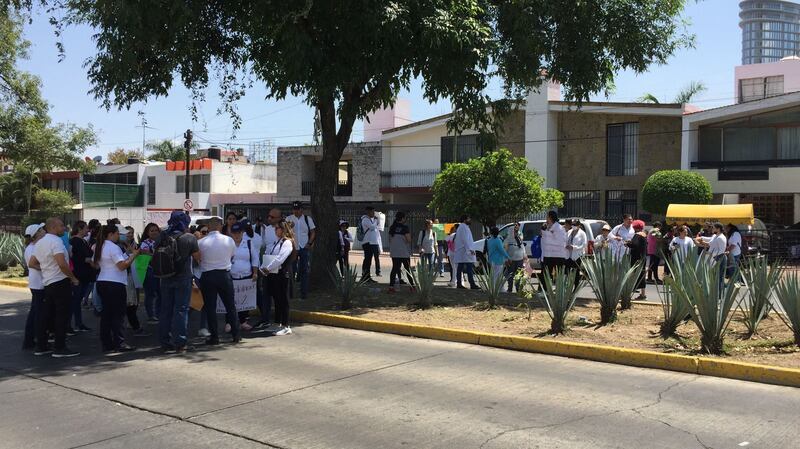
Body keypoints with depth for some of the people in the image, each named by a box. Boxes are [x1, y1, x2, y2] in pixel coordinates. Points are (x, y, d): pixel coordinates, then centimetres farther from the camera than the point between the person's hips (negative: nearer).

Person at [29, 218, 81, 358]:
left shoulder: (40, 243, 14)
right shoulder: (56, 241, -15)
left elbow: (32, 264, 19)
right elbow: (62, 264, -25)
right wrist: (73, 278, -13)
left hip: (47, 283, 9)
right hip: (60, 282, -9)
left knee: (45, 314, 12)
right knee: (62, 315, -4)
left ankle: (40, 346, 16)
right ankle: (60, 348, -2)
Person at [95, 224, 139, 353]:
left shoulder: (100, 247, 15)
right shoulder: (113, 247, -13)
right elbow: (123, 265, -20)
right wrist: (133, 255, -10)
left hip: (102, 283, 9)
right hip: (115, 284, -9)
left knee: (106, 314, 10)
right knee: (117, 314, -5)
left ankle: (106, 344, 12)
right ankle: (119, 343, -5)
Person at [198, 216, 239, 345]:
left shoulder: (201, 242, -9)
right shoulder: (229, 240, -4)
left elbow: (198, 259, -1)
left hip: (207, 276, -2)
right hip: (225, 275, 2)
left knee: (210, 307, 6)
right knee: (230, 305, 11)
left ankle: (214, 337, 8)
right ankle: (236, 335, 14)